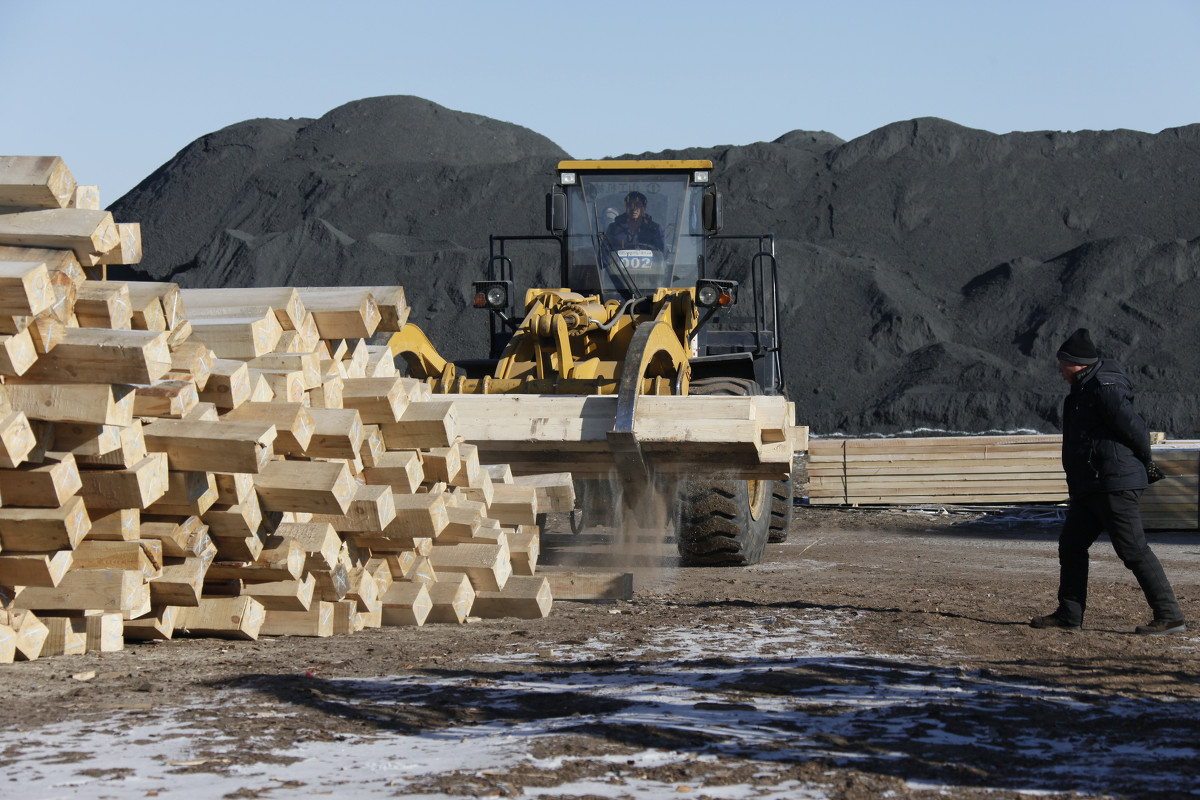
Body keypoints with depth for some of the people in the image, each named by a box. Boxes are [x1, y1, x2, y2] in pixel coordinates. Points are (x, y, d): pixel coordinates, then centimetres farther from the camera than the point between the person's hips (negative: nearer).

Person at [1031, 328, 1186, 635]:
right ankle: (1069, 615, 22)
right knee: (1071, 544, 14)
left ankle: (1170, 617, -10)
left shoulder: (1104, 388, -16)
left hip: (1114, 484, -11)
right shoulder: (1084, 390, 17)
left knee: (1133, 549, -11)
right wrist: (1144, 464, 17)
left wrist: (1145, 464, -2)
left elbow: (1135, 428, -17)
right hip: (1089, 488, 11)